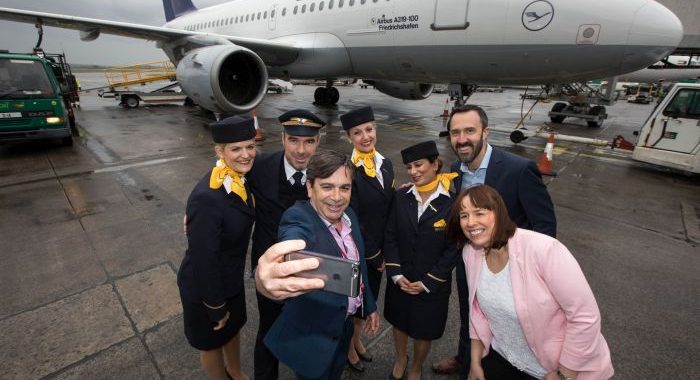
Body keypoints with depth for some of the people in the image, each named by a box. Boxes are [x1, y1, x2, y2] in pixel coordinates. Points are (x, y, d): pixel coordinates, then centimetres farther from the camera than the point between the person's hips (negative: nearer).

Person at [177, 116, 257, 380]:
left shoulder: (239, 178, -10)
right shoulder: (207, 198, -35)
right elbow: (203, 259, -27)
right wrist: (216, 307, -15)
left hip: (232, 277, 7)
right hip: (205, 286, -7)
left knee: (233, 327, 31)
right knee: (212, 341, 22)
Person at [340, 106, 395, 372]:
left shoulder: (386, 163, -1)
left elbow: (389, 208, 6)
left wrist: (384, 252, 4)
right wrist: (375, 257, -11)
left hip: (379, 251, 6)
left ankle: (357, 340, 51)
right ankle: (349, 347, 45)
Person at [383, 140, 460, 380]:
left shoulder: (452, 202, -16)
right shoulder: (401, 197, -6)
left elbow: (453, 249, -13)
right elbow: (391, 238, -3)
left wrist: (427, 282, -12)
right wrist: (396, 274, -10)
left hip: (432, 285, -2)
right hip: (400, 280, 3)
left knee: (424, 331, 18)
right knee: (400, 323, 23)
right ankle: (400, 359, 53)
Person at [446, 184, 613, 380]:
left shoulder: (542, 249, -29)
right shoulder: (470, 253, -12)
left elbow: (585, 316, -23)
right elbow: (478, 309, 0)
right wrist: (475, 362, 4)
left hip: (563, 363, -3)